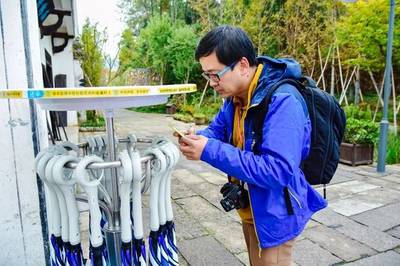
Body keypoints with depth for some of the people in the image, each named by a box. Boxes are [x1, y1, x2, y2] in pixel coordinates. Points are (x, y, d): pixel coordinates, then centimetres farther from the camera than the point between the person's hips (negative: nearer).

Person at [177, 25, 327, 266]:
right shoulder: (235, 95, -2)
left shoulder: (282, 101, -30)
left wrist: (210, 151, -37)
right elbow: (217, 128, 9)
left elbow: (279, 171, -36)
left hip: (275, 215, -8)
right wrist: (199, 139, -16)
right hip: (251, 209, 8)